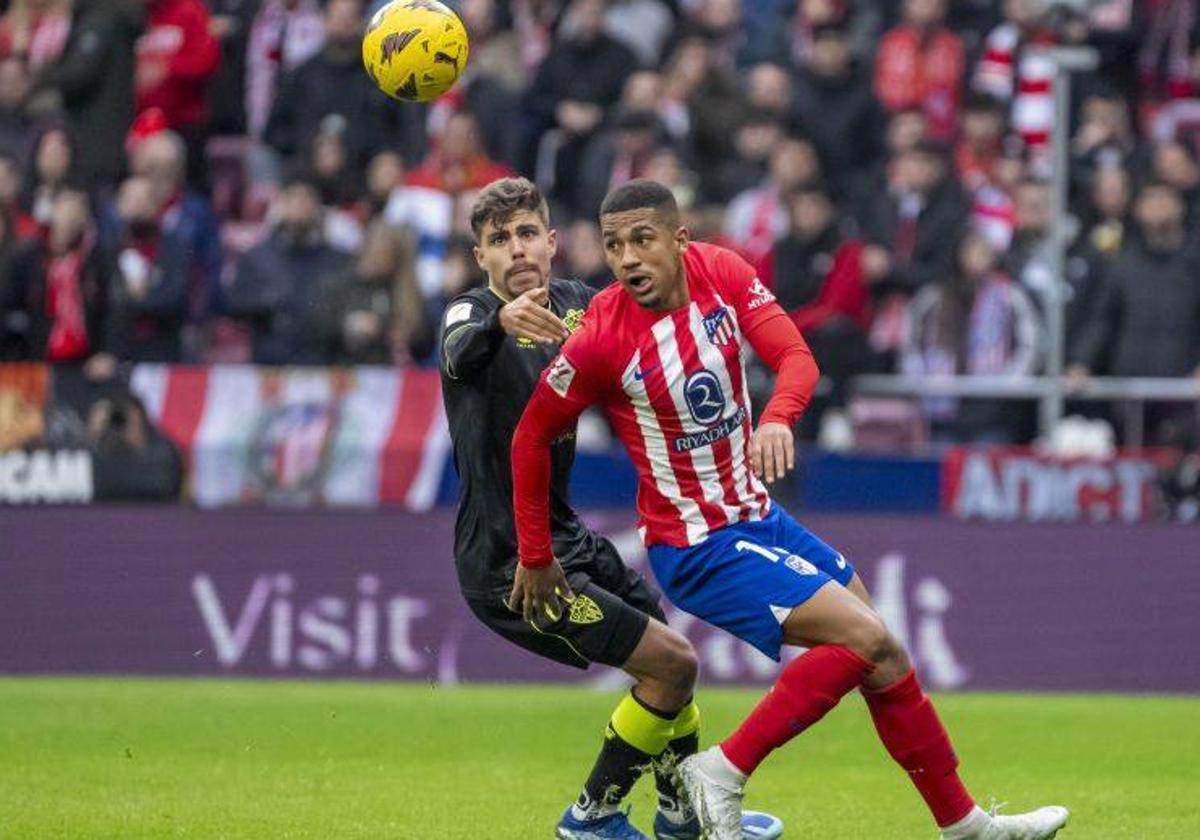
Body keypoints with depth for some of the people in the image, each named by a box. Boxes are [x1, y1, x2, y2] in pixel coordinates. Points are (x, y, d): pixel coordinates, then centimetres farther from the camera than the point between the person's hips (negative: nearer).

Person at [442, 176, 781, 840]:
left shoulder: (572, 303, 5)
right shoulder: (472, 315, -17)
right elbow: (461, 352, -40)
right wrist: (501, 321, -63)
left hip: (562, 539, 8)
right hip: (507, 564, -8)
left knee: (668, 656, 21)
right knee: (672, 664, -13)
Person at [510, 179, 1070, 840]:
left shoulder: (723, 273, -7)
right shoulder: (602, 337, -20)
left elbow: (796, 354, -14)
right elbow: (532, 437, -9)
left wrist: (776, 419, -36)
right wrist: (536, 557, -4)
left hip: (756, 518, 7)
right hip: (695, 547, -7)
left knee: (882, 658, 10)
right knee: (862, 638, -18)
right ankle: (723, 773, -14)